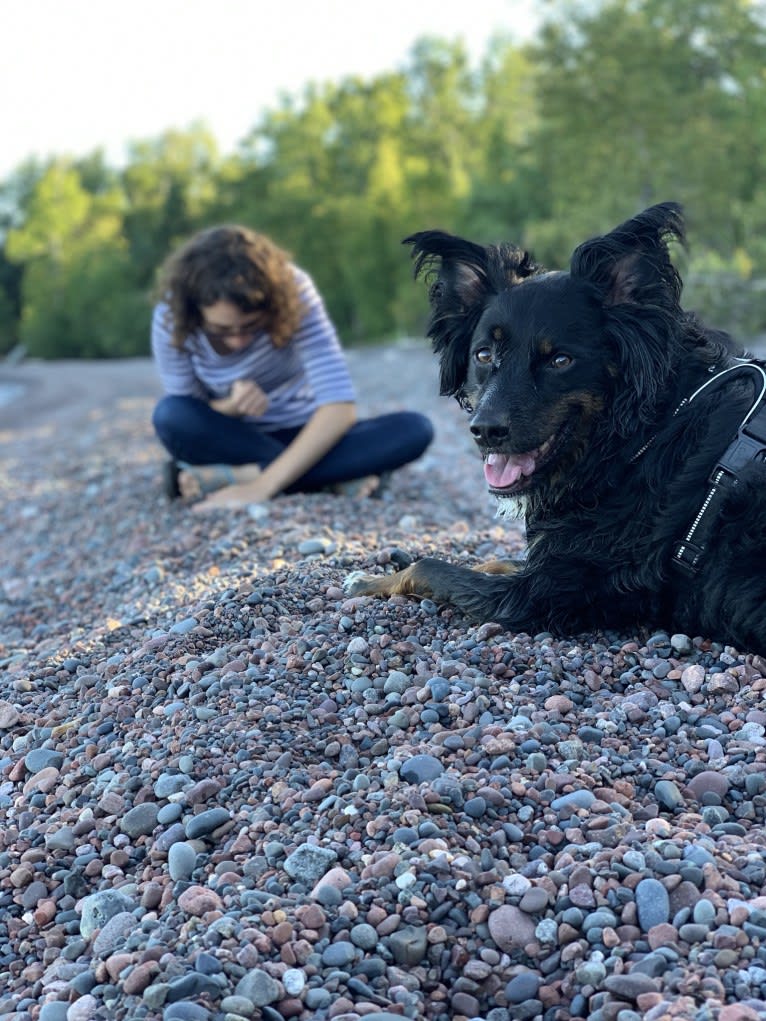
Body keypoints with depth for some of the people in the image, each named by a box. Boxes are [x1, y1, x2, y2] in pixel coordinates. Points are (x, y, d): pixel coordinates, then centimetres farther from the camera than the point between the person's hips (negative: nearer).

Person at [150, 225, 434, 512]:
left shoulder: (293, 291, -24)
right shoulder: (171, 318, -21)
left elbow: (340, 407, -31)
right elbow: (186, 422, -11)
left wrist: (261, 484, -39)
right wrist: (231, 406, -34)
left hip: (301, 436, 0)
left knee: (415, 430, -27)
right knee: (170, 415, -33)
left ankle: (235, 475, -28)